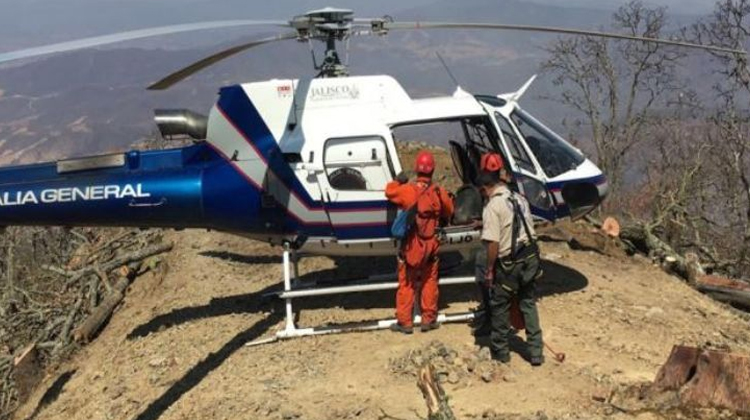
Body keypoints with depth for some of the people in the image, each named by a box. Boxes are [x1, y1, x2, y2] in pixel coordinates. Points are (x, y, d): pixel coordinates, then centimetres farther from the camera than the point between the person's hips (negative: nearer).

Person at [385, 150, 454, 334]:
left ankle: (404, 322, 13)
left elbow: (389, 192, 2)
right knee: (429, 281, 15)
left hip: (411, 244, -2)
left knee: (406, 283, 8)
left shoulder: (407, 190, -15)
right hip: (431, 244, 2)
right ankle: (428, 319, 20)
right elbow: (449, 212, 8)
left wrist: (398, 180, 18)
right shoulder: (439, 192, -7)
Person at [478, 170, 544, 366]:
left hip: (509, 263, -7)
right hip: (530, 257, 7)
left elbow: (493, 243, -20)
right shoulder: (520, 198, 7)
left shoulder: (493, 206, -15)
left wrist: (489, 269, -10)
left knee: (500, 306, 11)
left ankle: (500, 351, 22)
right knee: (529, 303, 16)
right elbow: (529, 228, 13)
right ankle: (535, 352, 18)